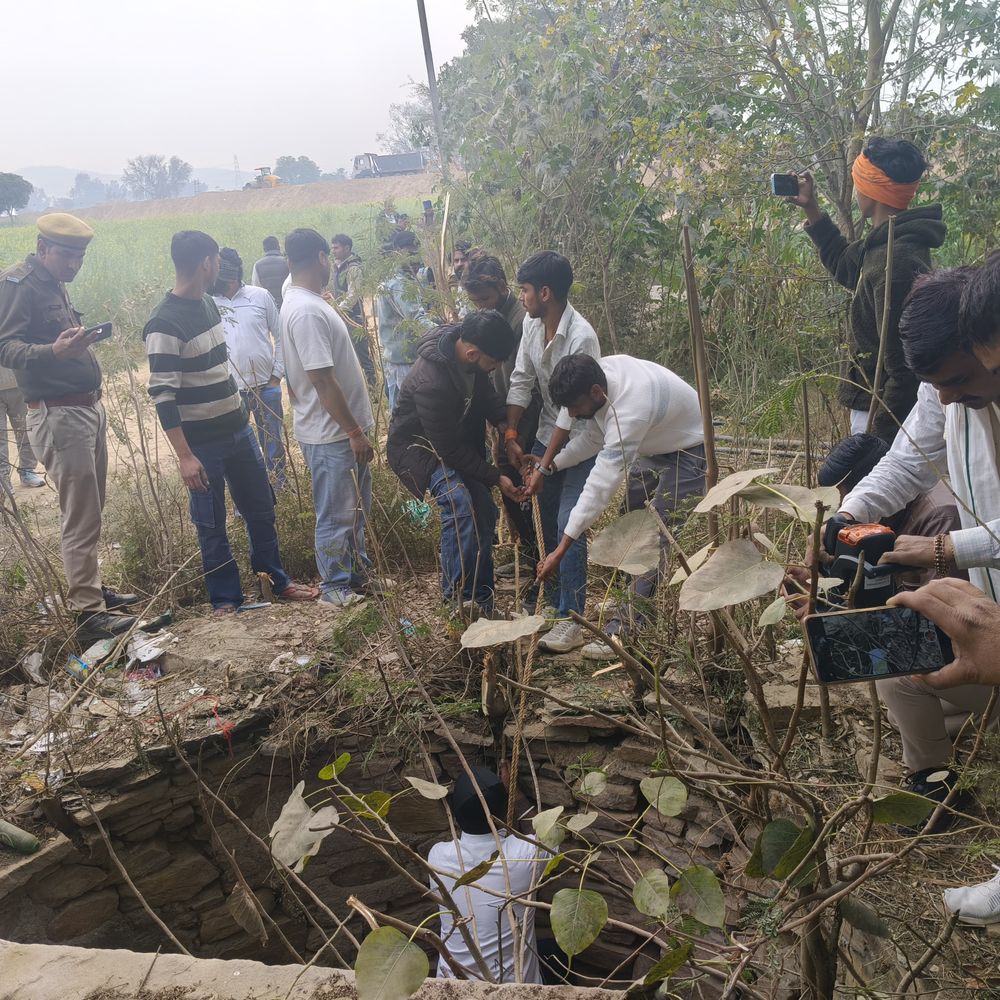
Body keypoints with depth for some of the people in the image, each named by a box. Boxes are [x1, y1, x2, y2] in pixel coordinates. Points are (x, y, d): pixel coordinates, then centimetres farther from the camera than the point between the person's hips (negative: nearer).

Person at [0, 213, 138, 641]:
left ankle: (92, 589, 27)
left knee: (89, 511, 15)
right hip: (58, 415, -9)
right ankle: (88, 613, -1)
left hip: (89, 407, 10)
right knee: (80, 517, -8)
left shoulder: (53, 283, 16)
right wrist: (54, 350, -37)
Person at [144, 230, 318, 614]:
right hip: (202, 442, -8)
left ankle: (278, 582, 32)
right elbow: (162, 396, -21)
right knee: (211, 525, 7)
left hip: (238, 429, 8)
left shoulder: (208, 303, 6)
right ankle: (225, 599, 23)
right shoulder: (164, 325, -19)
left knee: (261, 509, 16)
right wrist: (185, 456, -23)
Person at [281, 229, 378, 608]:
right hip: (331, 435, -10)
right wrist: (354, 431, -21)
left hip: (344, 429, 10)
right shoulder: (306, 311, -23)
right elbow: (323, 380, -25)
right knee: (336, 515, 4)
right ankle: (335, 586, 20)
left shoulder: (309, 303, 10)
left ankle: (358, 573, 35)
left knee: (356, 508, 21)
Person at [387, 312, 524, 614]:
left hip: (457, 440, 9)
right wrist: (496, 477, -23)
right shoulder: (431, 383, -38)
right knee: (460, 504, -30)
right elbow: (449, 450, -30)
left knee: (484, 510, 6)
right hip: (418, 447, -9)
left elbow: (485, 392, 3)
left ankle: (481, 599, 20)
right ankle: (457, 597, -18)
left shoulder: (464, 345, -15)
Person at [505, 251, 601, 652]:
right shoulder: (532, 325, -4)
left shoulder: (581, 338, -27)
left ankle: (571, 621, -2)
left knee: (568, 528, -11)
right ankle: (554, 602, 28)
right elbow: (521, 382, 1)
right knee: (546, 524, 13)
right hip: (547, 437, 8)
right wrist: (511, 437, -5)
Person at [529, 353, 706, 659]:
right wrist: (546, 467, -6)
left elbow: (601, 486, -41)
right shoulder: (596, 374, -17)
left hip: (686, 452, -9)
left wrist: (560, 550, -39)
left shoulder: (629, 410, -42)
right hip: (651, 447, 9)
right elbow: (594, 437, -1)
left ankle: (625, 631, -12)